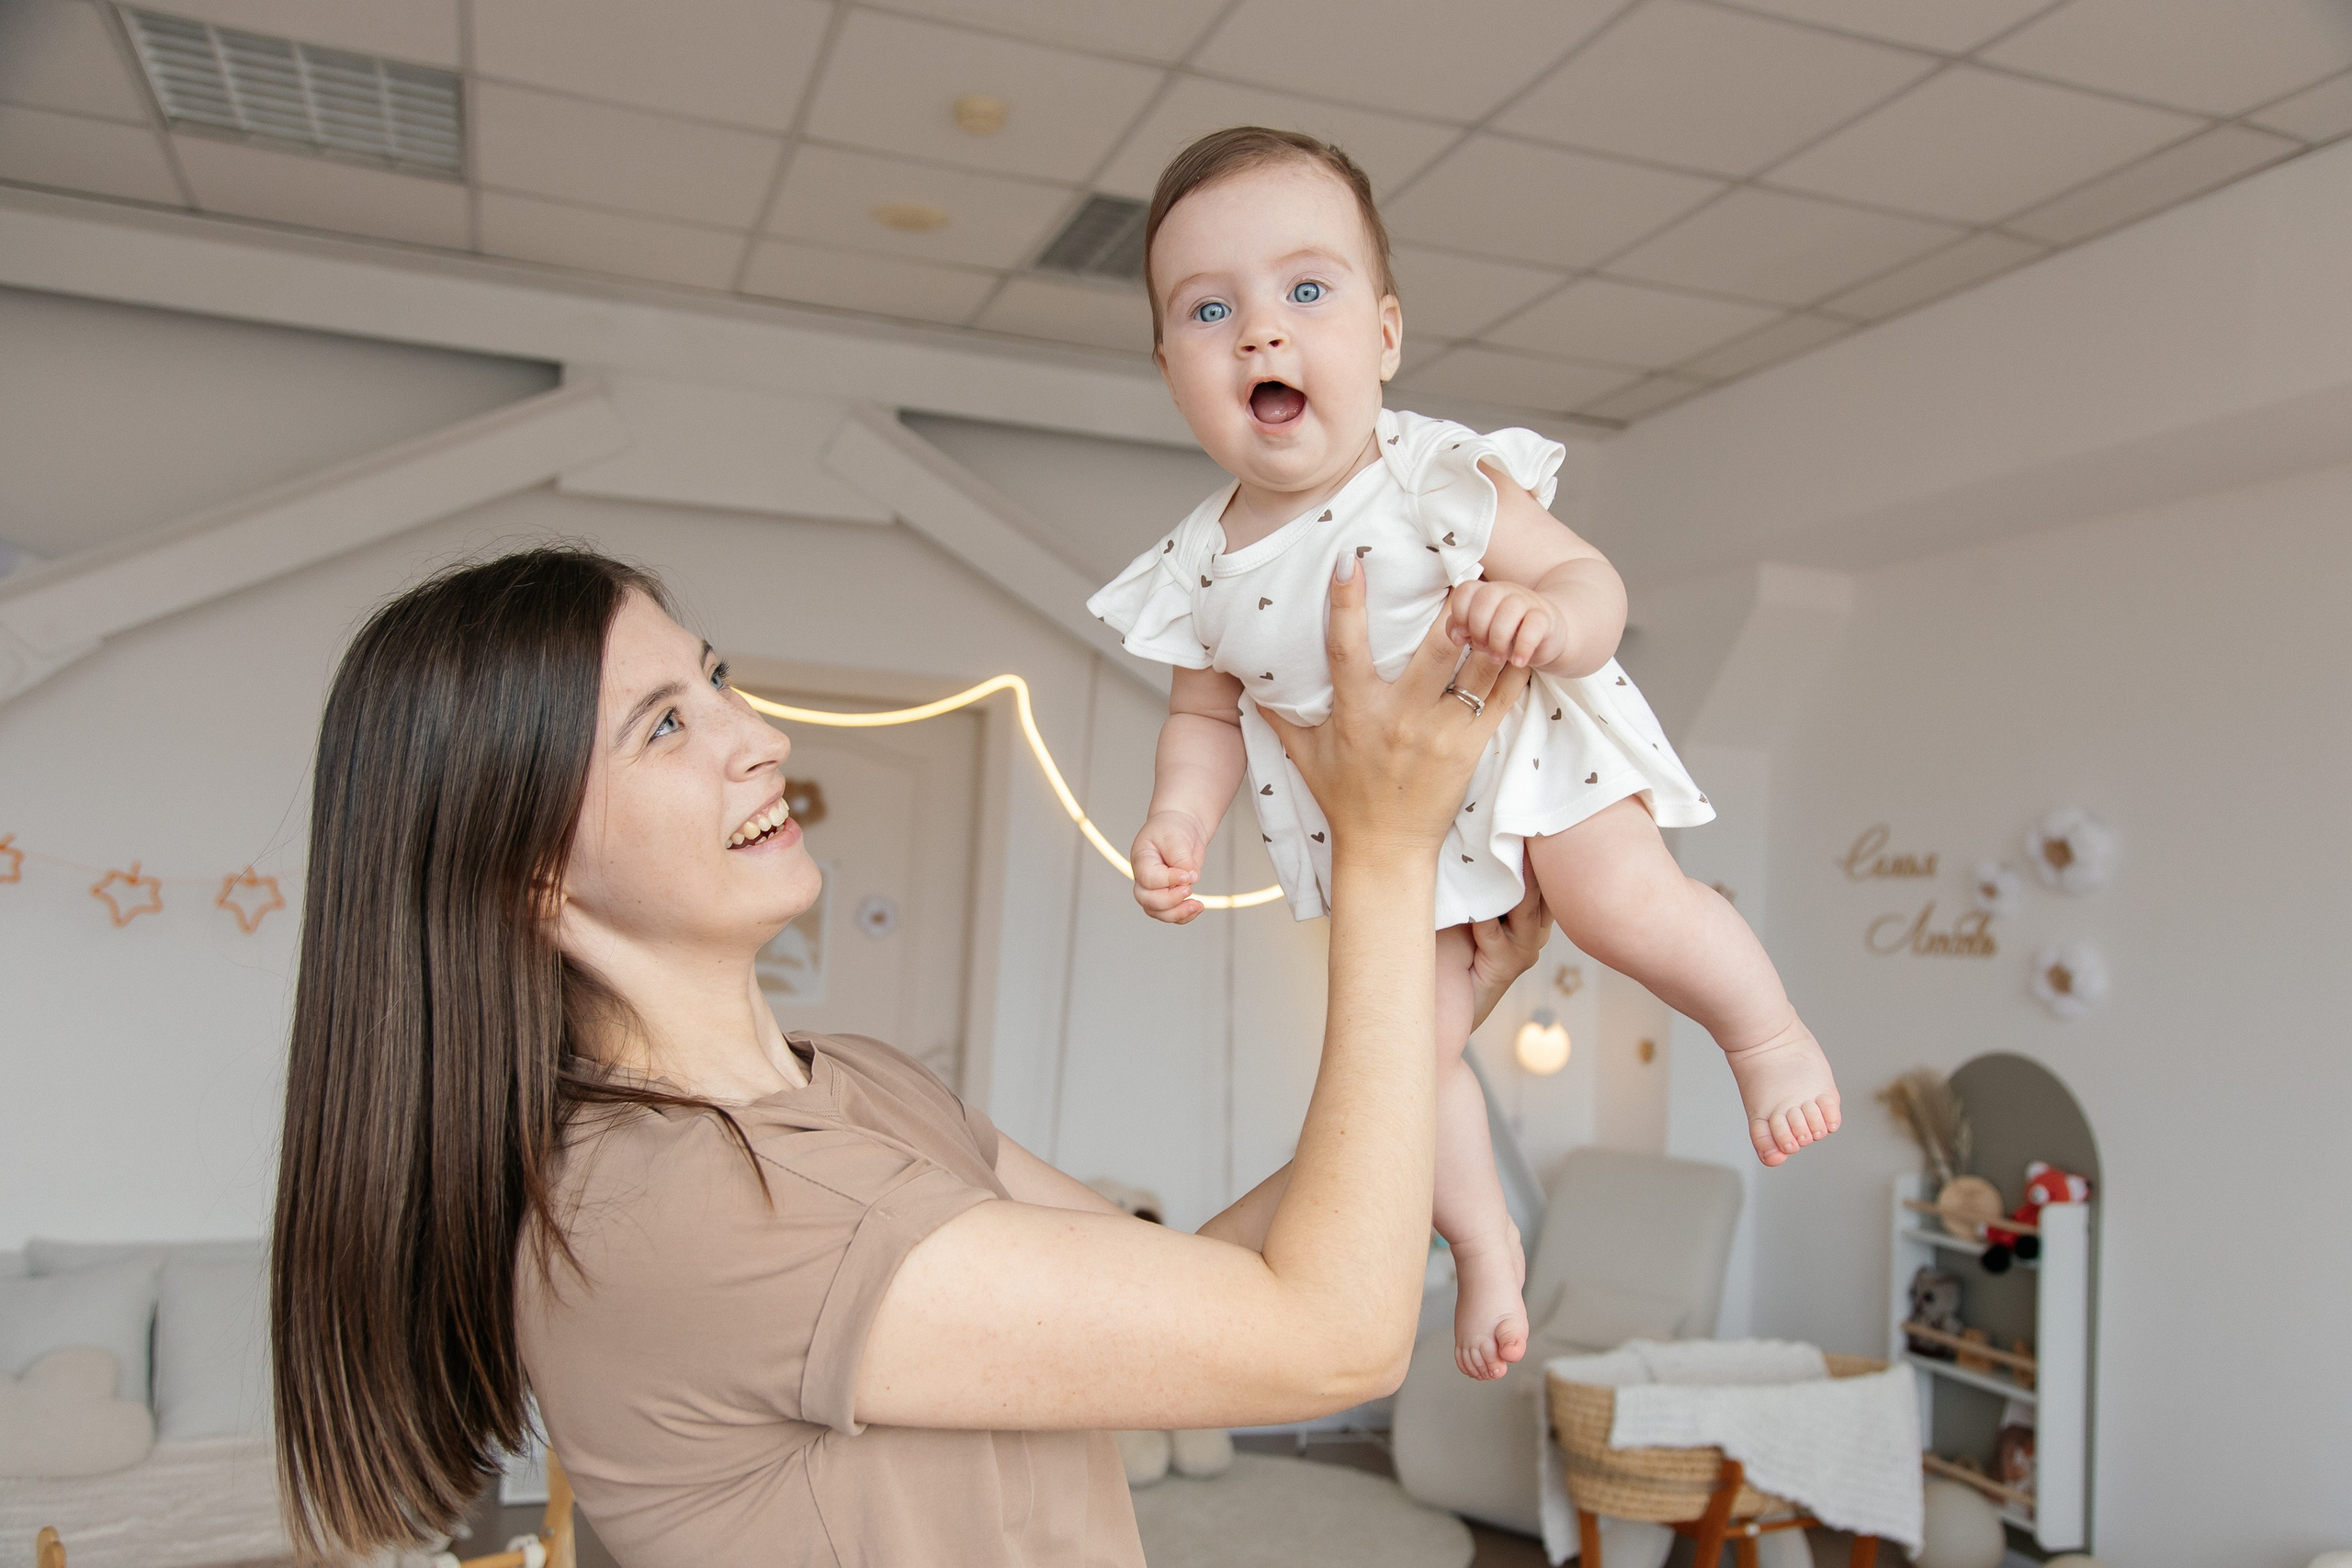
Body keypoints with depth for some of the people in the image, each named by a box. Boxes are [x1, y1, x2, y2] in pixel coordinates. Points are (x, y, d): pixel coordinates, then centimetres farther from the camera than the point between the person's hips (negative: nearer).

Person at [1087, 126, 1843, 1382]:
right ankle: (1484, 1242, 27)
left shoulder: (1439, 481, -21)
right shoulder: (1197, 571, -10)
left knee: (1621, 897, -26)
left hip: (1521, 745, -3)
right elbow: (1209, 715, 4)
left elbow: (1593, 584, -17)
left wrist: (1545, 620, -40)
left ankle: (1768, 1031, 5)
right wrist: (1177, 820, -13)